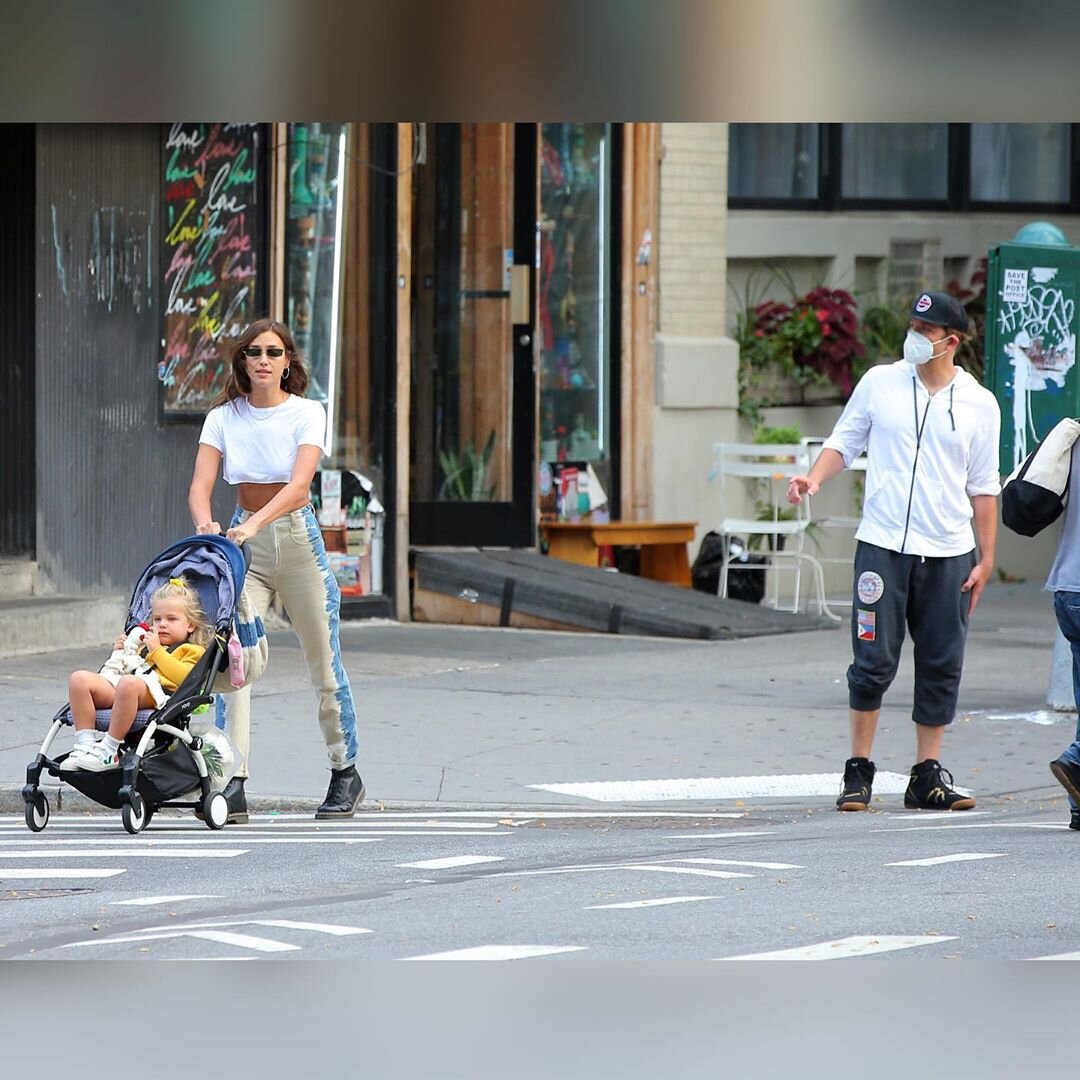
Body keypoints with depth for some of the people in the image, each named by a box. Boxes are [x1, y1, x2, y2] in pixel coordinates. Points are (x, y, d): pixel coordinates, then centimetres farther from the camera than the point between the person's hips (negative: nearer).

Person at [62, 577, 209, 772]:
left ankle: (109, 750, -40)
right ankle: (85, 744, -28)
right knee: (79, 679, -19)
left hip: (156, 690, -7)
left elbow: (181, 677, -2)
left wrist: (157, 651, 1)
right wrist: (120, 653, 25)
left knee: (129, 683, -44)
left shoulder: (191, 652, 19)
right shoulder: (145, 646, 42)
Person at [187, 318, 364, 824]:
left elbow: (298, 482, -20)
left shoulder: (307, 413, -6)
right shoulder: (223, 418, 1)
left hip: (298, 538, -2)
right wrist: (205, 523, -32)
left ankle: (345, 773, 25)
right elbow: (200, 485, -9)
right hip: (245, 542, 2)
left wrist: (256, 524, -36)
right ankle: (233, 784, -17)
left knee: (324, 664, 6)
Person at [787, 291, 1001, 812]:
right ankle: (858, 771, 4)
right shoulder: (879, 382, 5)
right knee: (873, 661, -5)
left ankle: (927, 776, 10)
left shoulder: (979, 404, 6)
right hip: (883, 548, -1)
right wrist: (814, 478, -10)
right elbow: (844, 442, 11)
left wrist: (986, 559, 7)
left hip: (949, 555, 1)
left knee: (941, 667, 3)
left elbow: (983, 488, 10)